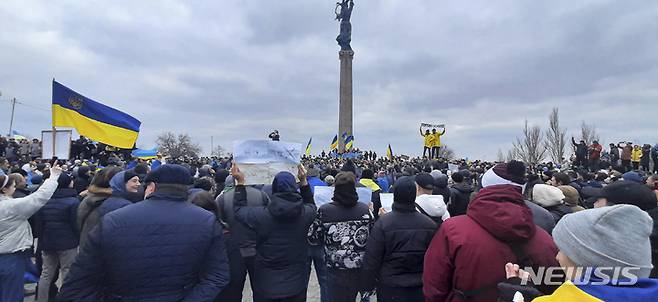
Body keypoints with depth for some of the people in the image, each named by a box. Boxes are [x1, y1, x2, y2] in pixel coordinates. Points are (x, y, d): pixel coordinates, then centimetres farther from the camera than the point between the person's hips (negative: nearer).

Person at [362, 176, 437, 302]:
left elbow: (372, 259, -14)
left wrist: (367, 285, 0)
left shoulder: (383, 222, -20)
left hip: (390, 288, -2)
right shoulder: (430, 224, -12)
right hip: (420, 287, 2)